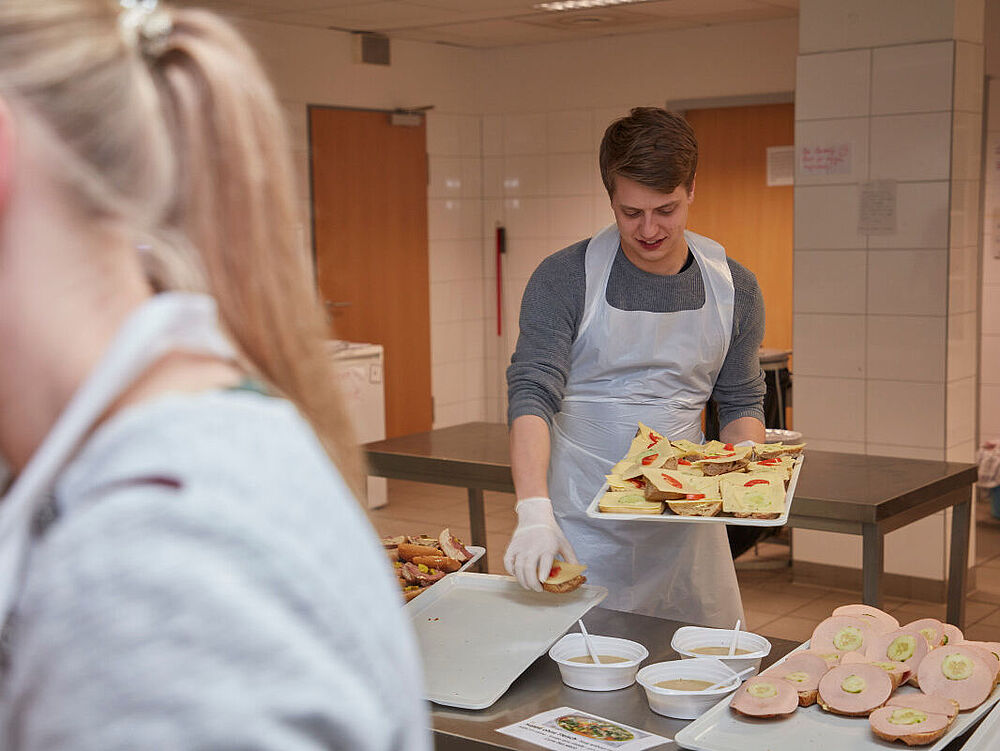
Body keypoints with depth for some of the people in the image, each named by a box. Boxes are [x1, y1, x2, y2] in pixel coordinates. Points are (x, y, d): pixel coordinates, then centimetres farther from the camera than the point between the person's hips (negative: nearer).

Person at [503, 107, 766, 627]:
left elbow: (741, 402, 11)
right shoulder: (565, 279, -9)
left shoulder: (733, 290, 2)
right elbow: (533, 394, -16)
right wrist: (534, 510, -30)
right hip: (581, 526, -3)